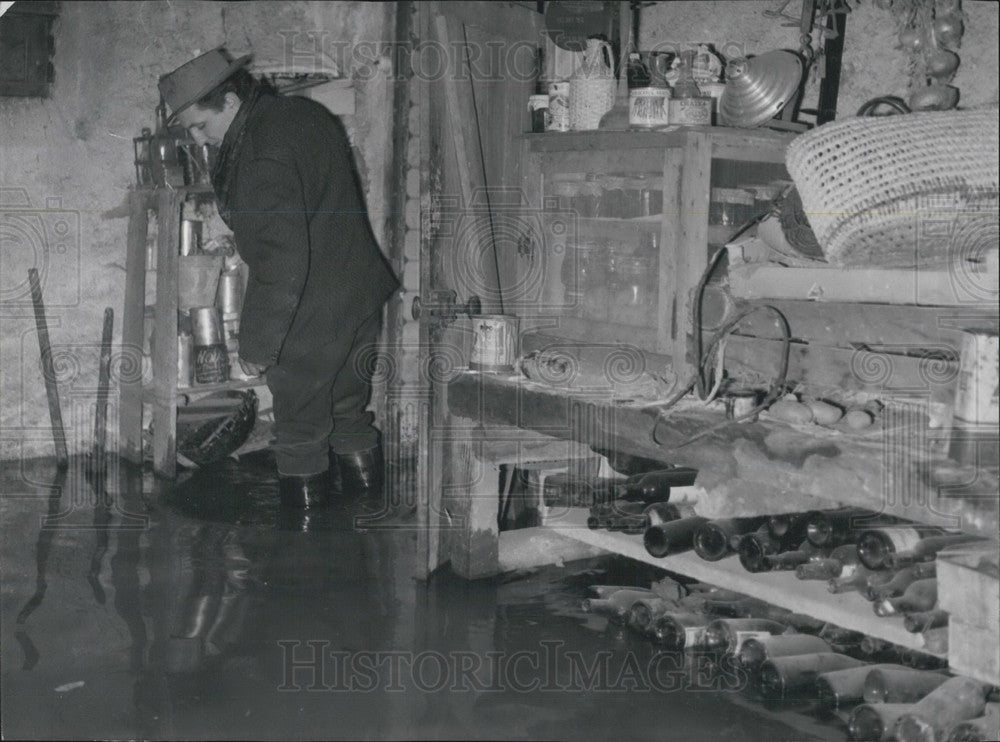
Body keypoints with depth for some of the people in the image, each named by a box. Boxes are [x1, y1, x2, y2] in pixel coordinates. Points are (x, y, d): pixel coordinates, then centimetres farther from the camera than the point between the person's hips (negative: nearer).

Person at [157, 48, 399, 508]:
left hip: (310, 322, -9)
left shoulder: (263, 159, -27)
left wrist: (257, 344, -23)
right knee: (348, 408, 25)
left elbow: (283, 261, -30)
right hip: (362, 297, 9)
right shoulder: (303, 113, 3)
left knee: (300, 430, 8)